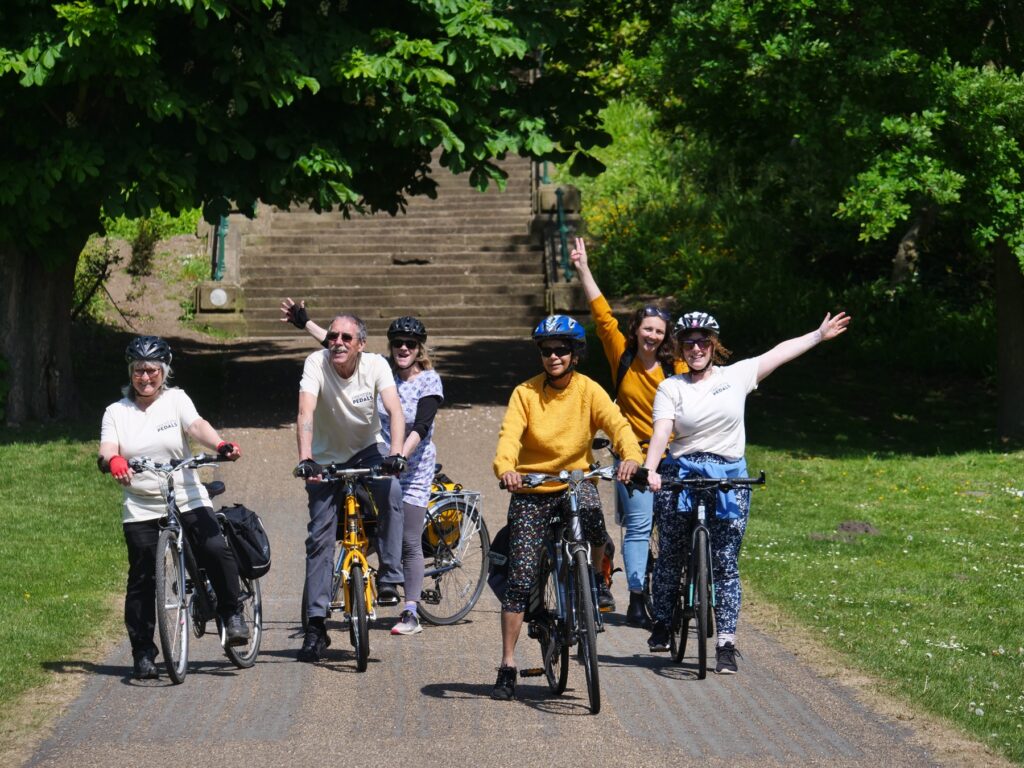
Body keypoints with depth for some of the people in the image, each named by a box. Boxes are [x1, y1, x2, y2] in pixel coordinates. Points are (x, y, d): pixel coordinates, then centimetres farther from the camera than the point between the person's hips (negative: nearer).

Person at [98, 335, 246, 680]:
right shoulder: (116, 412, 9)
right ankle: (143, 654, 11)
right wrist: (113, 461, -32)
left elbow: (197, 426, -12)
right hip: (141, 509, 1)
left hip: (187, 500, -1)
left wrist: (220, 445, -34)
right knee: (142, 580, 0)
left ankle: (231, 614, -1)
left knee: (216, 551, -23)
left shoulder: (175, 399, 6)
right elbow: (106, 450, -6)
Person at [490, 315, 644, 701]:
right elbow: (510, 434, -19)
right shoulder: (525, 393, -5)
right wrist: (505, 467, -41)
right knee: (520, 579, -5)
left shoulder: (588, 390, -4)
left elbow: (617, 424, -18)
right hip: (531, 491, 0)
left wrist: (631, 456, -40)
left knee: (592, 514, -36)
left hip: (577, 482, 0)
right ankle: (507, 666, 5)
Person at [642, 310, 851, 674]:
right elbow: (661, 431, -10)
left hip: (729, 477, 0)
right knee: (670, 557, 8)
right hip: (681, 475, 0)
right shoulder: (671, 388, 3)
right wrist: (650, 469, -26)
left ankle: (726, 644, -4)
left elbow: (780, 352, 12)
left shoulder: (736, 376, 8)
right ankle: (662, 624, 27)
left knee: (725, 563, -4)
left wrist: (820, 334, 10)